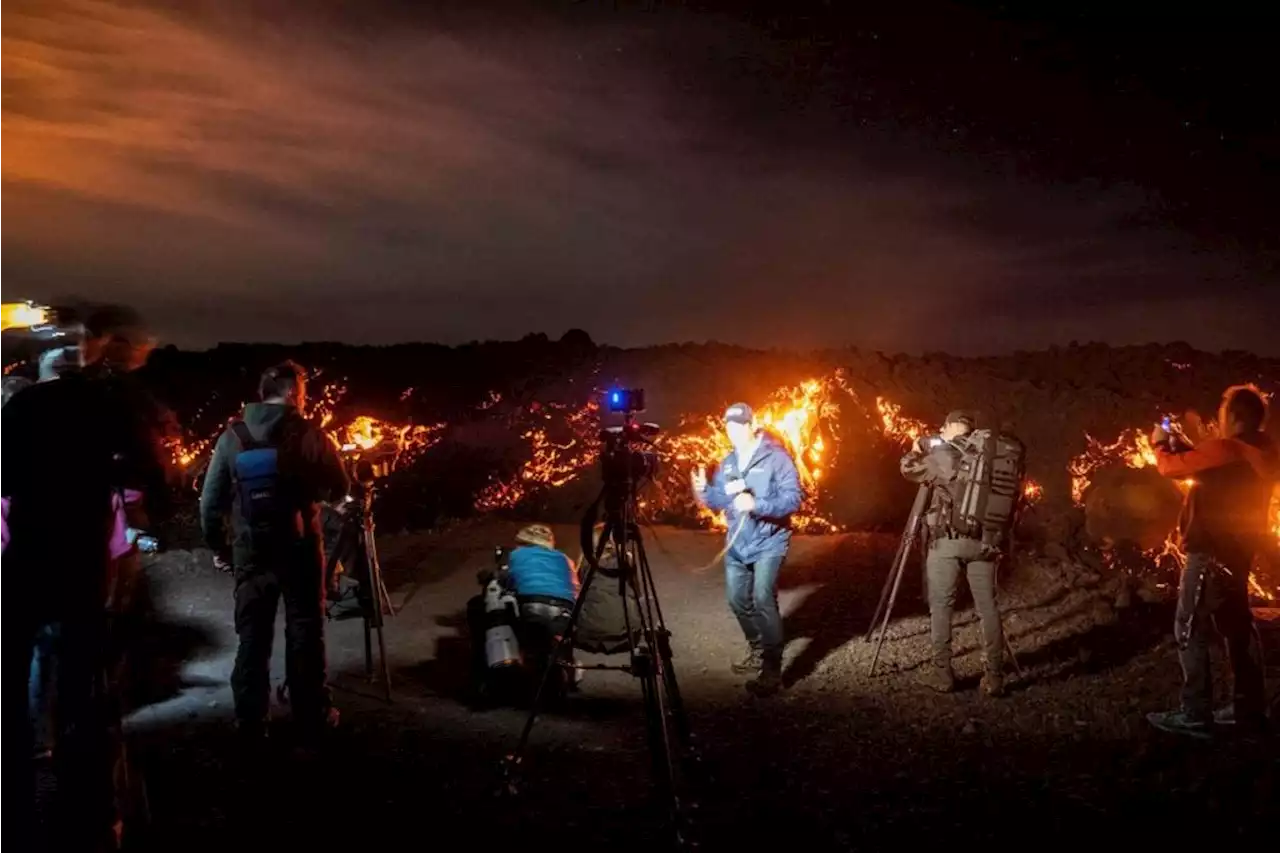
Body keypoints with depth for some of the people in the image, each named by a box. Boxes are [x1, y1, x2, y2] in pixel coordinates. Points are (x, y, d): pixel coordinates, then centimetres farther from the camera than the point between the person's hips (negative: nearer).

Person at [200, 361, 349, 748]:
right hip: (299, 548, -2)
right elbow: (339, 490, 0)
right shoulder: (308, 434, -8)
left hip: (250, 551, 2)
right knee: (305, 634, 8)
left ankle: (251, 724, 16)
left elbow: (210, 501, 0)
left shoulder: (232, 437, -2)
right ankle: (311, 720, 15)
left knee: (252, 636, 11)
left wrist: (218, 545, 13)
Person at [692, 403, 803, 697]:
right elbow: (718, 502, 12)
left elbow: (793, 497, -20)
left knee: (763, 599, -19)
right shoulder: (728, 462, 10)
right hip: (737, 544, 8)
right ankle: (757, 650, 37)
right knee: (738, 600, 15)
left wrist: (757, 505, -32)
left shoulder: (776, 457, -12)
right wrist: (703, 491, -10)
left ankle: (772, 669, -13)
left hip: (768, 542, -7)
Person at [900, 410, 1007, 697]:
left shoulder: (942, 455, -5)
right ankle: (994, 676, 8)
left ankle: (942, 673, 7)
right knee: (987, 607, 8)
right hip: (983, 541, 4)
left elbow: (908, 469, 9)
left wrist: (916, 450, 29)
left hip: (947, 540, -3)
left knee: (941, 605, 6)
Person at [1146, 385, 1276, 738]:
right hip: (1236, 551, 10)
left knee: (1189, 629, -5)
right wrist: (1182, 447, 13)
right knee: (1238, 627, 16)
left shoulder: (1227, 449, -20)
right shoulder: (1260, 453, 8)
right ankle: (1250, 708, 22)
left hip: (1212, 551, -10)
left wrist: (1160, 444, 4)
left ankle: (1196, 716, -4)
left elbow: (1172, 468, -15)